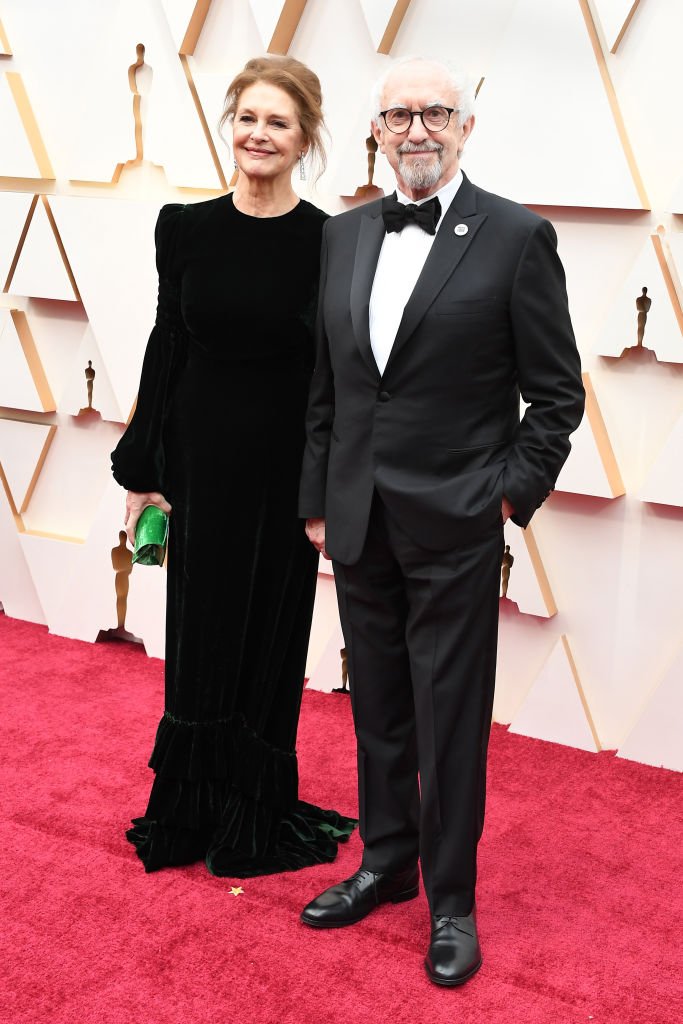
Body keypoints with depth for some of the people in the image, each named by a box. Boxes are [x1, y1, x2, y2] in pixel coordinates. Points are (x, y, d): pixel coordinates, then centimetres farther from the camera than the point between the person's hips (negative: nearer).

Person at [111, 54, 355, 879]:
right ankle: (193, 808, 29)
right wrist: (140, 469, 4)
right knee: (201, 632, 11)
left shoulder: (327, 241, -6)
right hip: (201, 455, 2)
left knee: (272, 634, 10)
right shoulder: (187, 228, 0)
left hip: (287, 466, -1)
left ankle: (256, 815, 29)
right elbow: (167, 346, 4)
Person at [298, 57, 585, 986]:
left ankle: (451, 901, 21)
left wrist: (513, 495, -9)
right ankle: (387, 863, 35)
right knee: (377, 710, 17)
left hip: (454, 527, -5)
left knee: (450, 722, 4)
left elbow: (557, 393, -3)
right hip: (359, 524, 5)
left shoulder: (517, 238, -6)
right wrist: (316, 499, 10)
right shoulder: (343, 236, 9)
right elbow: (323, 385, 12)